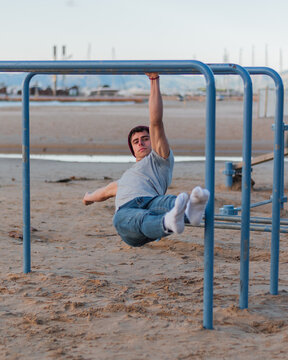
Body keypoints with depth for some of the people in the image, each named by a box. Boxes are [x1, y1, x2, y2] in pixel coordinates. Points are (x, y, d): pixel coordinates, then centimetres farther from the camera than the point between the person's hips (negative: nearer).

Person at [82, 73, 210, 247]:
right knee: (142, 219, -38)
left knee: (163, 202, -41)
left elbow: (156, 122, 14)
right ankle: (168, 223, -75)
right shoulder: (127, 176, 49)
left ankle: (190, 210, -77)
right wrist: (90, 197, 92)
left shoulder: (159, 160, 26)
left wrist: (154, 81, 10)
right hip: (126, 211, 2)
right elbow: (109, 190, 70)